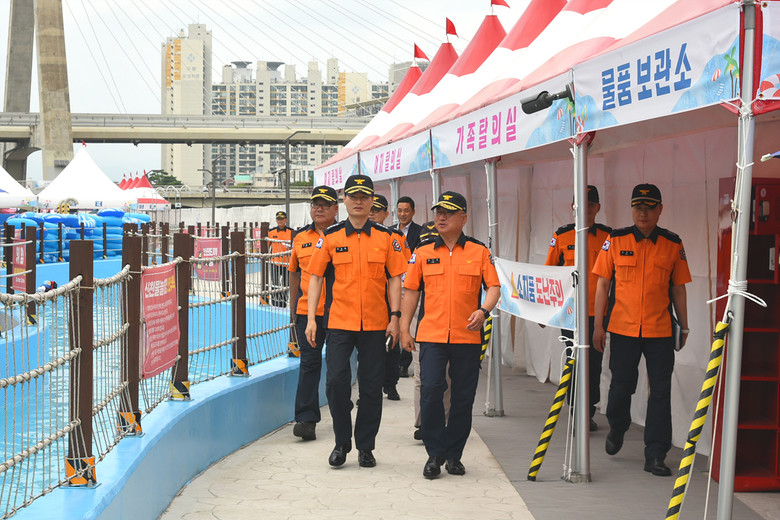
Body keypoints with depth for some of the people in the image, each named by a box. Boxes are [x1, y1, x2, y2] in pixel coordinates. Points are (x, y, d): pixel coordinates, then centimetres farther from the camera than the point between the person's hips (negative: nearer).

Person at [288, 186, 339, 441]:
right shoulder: (301, 238, 10)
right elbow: (294, 273, 18)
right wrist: (293, 307, 16)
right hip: (307, 310, 2)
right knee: (309, 362, -3)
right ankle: (306, 419, -6)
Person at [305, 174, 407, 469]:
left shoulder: (386, 237, 4)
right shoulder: (330, 237, 3)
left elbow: (394, 279, 5)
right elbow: (315, 277, 5)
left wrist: (395, 317, -3)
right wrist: (311, 319, -2)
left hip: (375, 323, 1)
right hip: (339, 322, 0)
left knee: (371, 387, 4)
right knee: (336, 381, -7)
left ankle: (365, 447, 16)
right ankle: (342, 442, 12)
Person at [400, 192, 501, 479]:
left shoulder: (479, 251, 4)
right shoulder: (422, 252, 7)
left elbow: (493, 286, 3)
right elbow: (411, 290, 10)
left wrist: (484, 310, -17)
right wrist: (404, 329, 5)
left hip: (467, 337, 0)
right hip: (431, 334, 0)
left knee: (463, 397, 5)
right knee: (430, 392, -9)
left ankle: (454, 455, 18)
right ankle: (435, 454, 5)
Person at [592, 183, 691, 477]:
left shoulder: (673, 245, 3)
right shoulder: (615, 241, 1)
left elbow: (678, 288, 10)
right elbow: (602, 284, 5)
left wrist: (684, 326, 9)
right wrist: (598, 325, 2)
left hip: (660, 331, 0)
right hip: (622, 328, 0)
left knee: (660, 392, -1)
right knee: (621, 386, 8)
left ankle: (655, 455, 5)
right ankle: (616, 430, 38)